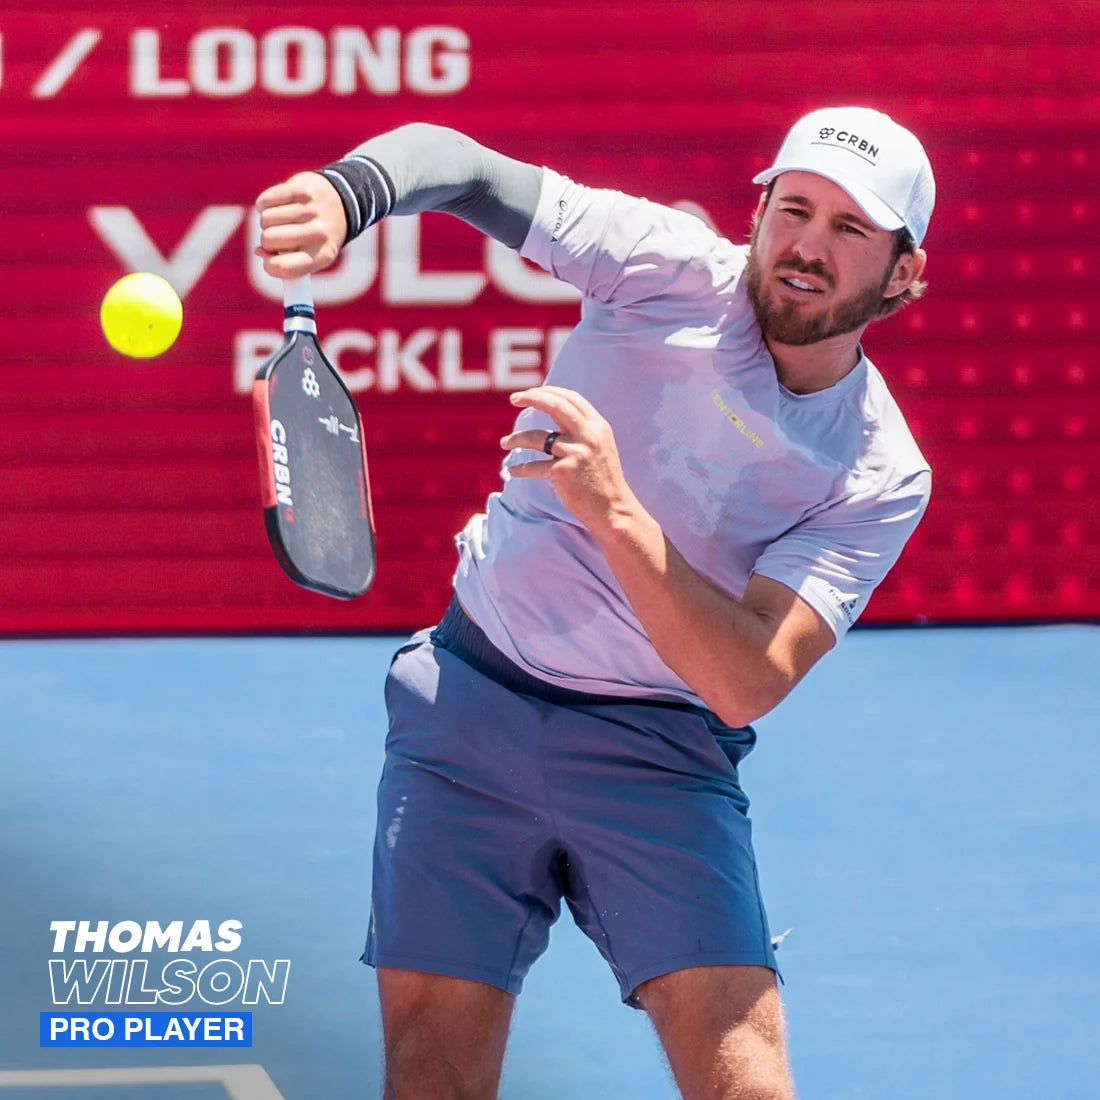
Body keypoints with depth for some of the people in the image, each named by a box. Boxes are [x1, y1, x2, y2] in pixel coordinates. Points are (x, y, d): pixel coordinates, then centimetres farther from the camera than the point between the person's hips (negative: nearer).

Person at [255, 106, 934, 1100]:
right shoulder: (672, 267, -8)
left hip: (658, 754, 0)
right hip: (475, 695, 1)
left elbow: (747, 683, -20)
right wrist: (352, 190, -37)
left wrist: (614, 510, -32)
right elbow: (459, 165, -14)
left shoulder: (882, 477, -10)